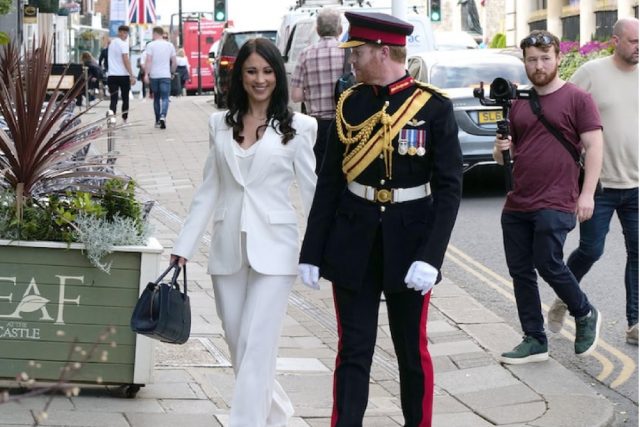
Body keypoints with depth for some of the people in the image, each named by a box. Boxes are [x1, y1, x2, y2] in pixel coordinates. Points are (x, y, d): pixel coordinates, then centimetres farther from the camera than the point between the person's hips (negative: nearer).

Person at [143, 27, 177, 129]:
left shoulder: (151, 45, -2)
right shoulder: (170, 45, 6)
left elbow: (148, 60, -11)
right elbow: (174, 62, 7)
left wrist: (146, 74, -13)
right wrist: (172, 72, 22)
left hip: (154, 76, 0)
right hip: (165, 75, 0)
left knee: (156, 98, 13)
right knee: (165, 98, -5)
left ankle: (158, 121, 18)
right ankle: (163, 116, -29)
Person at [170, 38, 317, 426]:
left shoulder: (297, 127, -2)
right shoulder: (221, 124, 8)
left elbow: (312, 190, -1)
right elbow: (209, 190, 11)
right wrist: (184, 245, 8)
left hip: (273, 248, -4)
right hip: (228, 248, 4)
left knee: (257, 347, -8)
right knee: (237, 345, 12)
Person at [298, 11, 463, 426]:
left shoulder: (434, 107, -7)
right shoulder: (350, 104, 3)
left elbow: (449, 188, -9)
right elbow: (329, 181, 5)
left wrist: (431, 255, -18)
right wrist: (312, 251, 1)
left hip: (408, 246, -2)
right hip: (353, 246, 2)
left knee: (412, 349, 10)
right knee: (354, 350, 3)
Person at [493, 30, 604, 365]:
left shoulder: (577, 99, -2)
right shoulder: (518, 105, 15)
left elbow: (594, 147, -6)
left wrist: (587, 193, -14)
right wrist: (501, 149, -2)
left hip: (555, 205, -6)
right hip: (516, 205, 6)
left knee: (548, 265, -11)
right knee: (520, 272, 6)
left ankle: (585, 315, 15)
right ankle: (534, 341, 15)